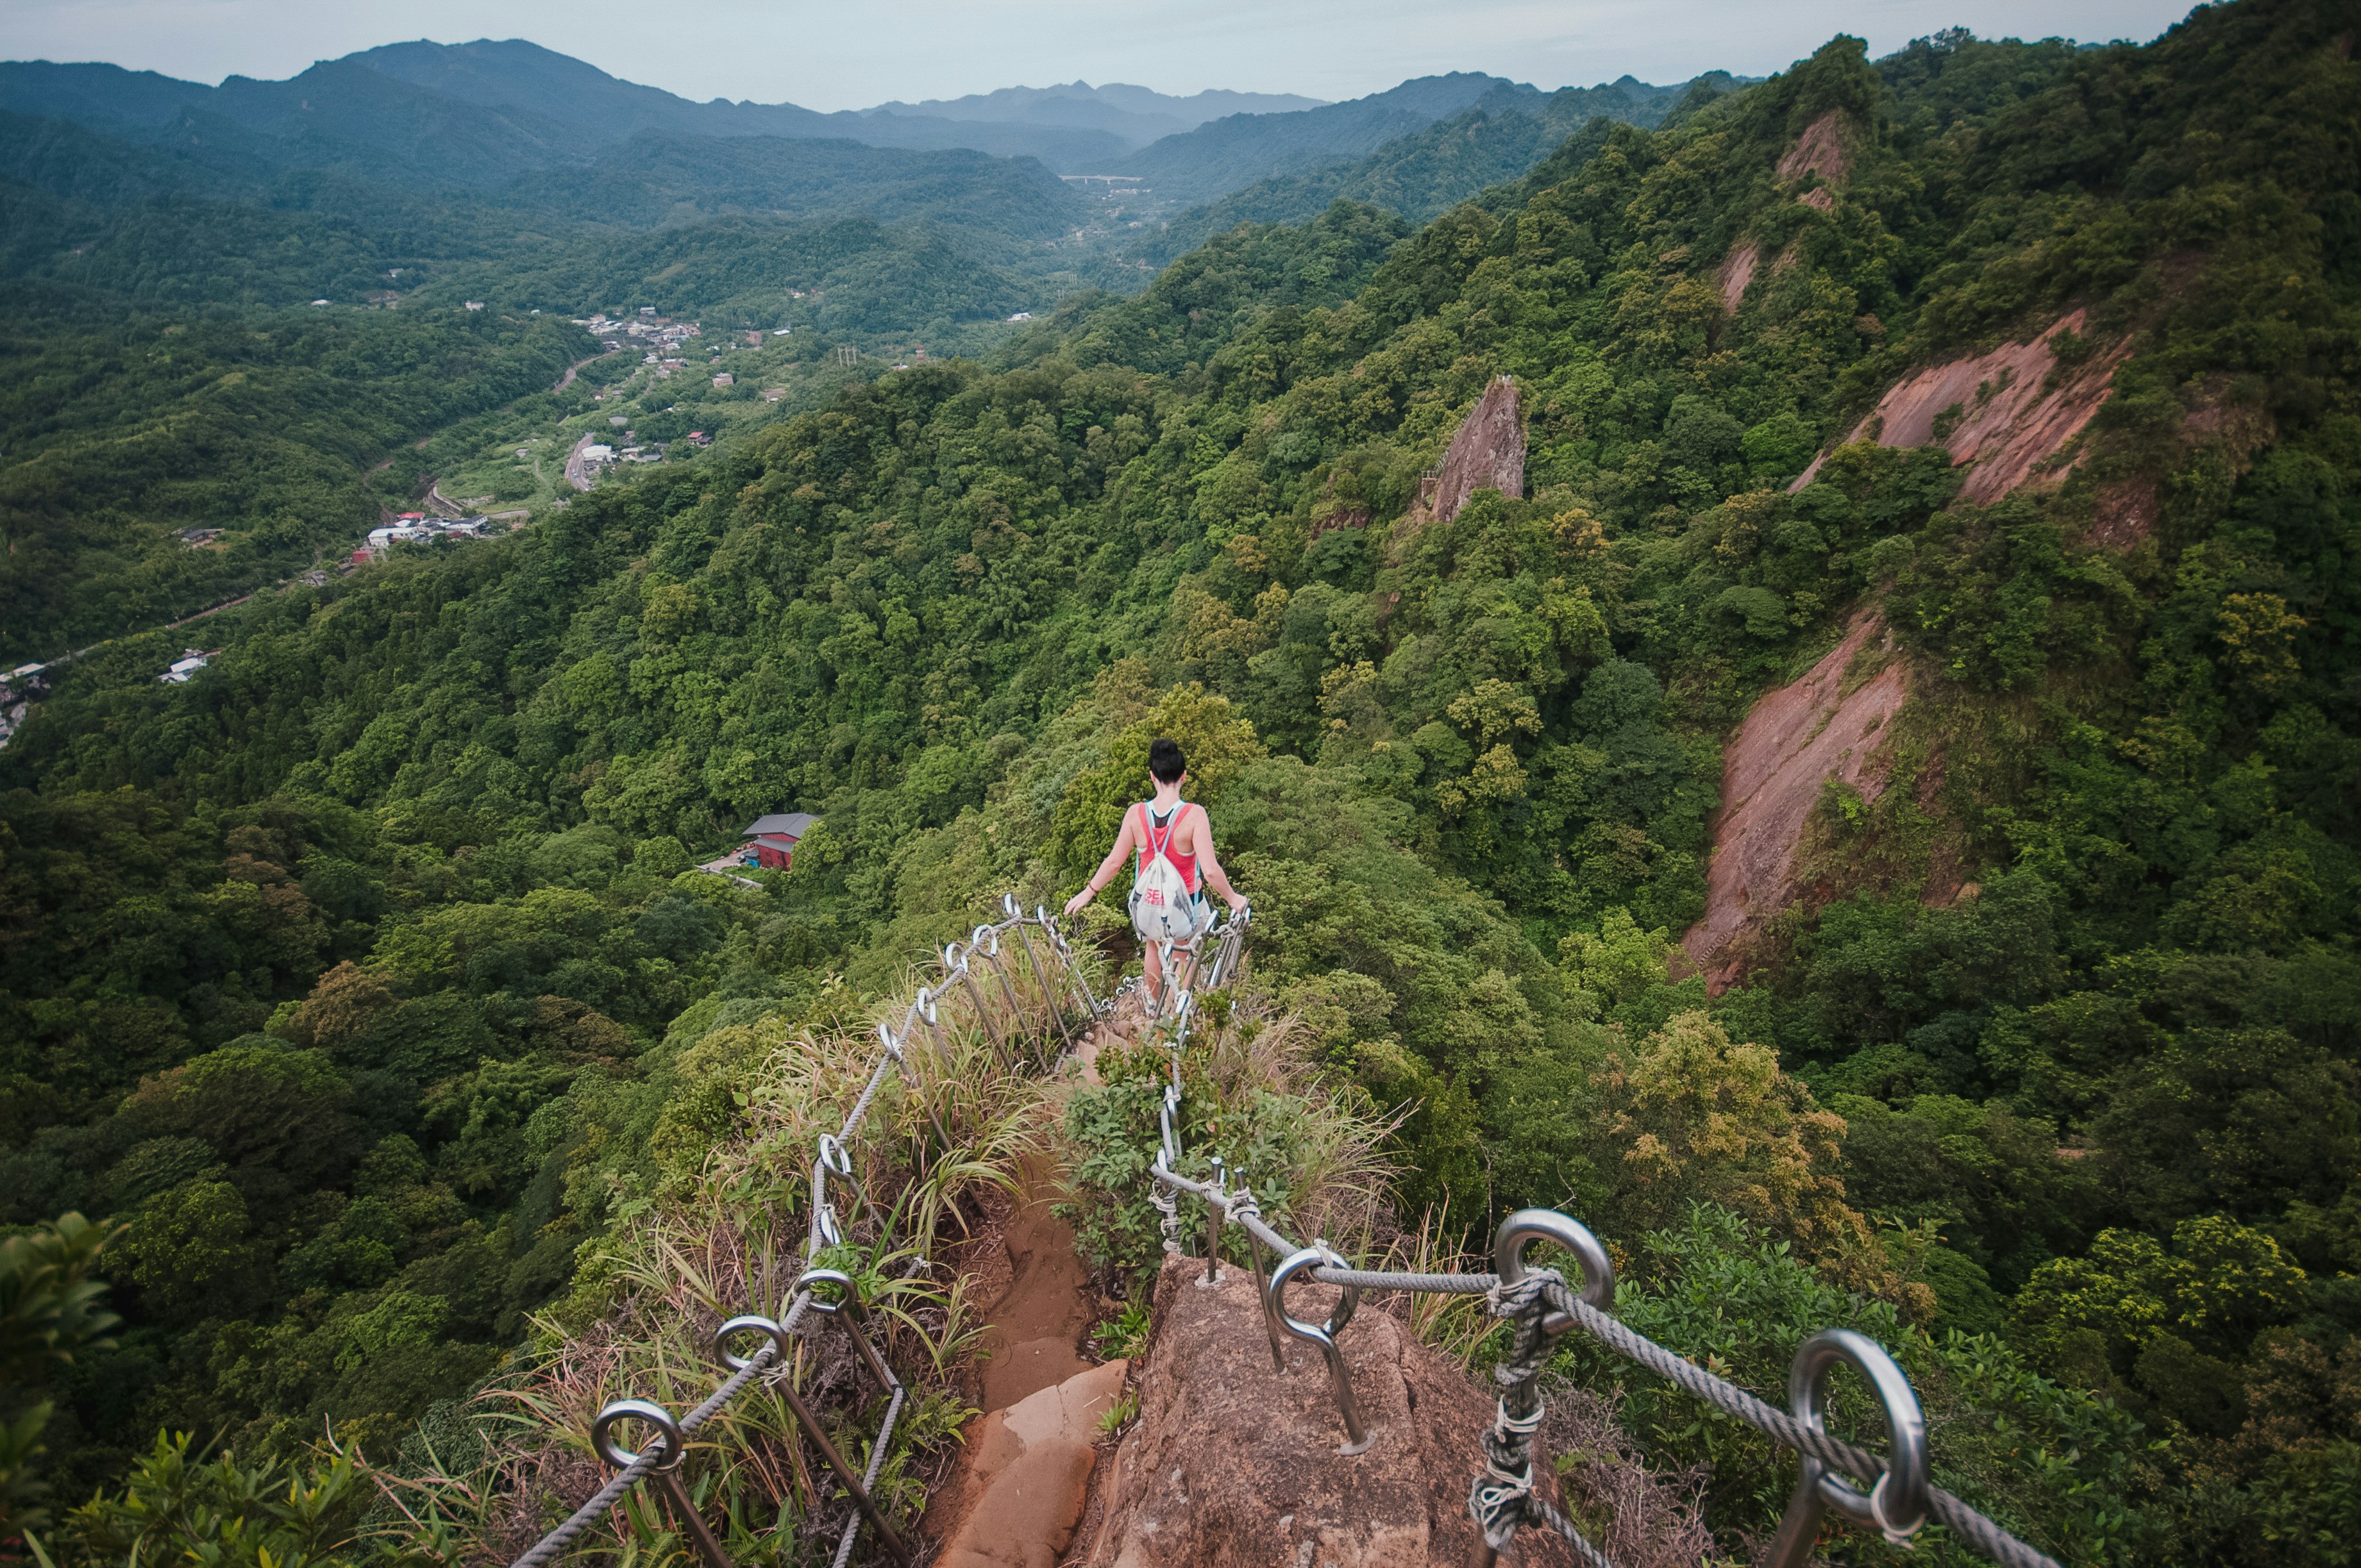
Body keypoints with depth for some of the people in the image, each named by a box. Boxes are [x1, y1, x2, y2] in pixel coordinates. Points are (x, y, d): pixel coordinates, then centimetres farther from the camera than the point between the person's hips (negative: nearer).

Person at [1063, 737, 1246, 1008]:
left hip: (1147, 906, 3)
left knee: (1153, 947, 33)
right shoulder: (1194, 814, -22)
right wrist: (1233, 898, -9)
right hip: (1184, 909, -3)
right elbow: (1211, 871, -26)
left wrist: (1088, 893, 9)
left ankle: (1153, 1005, 52)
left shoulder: (1136, 814, -14)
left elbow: (1113, 863, -6)